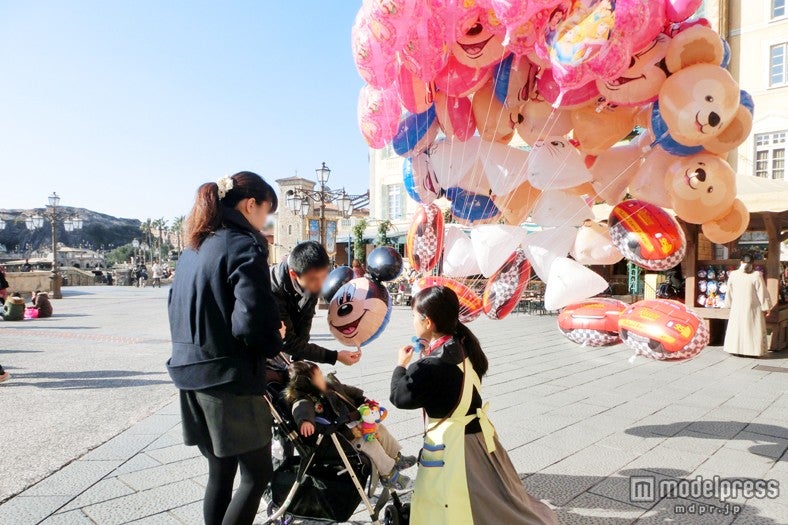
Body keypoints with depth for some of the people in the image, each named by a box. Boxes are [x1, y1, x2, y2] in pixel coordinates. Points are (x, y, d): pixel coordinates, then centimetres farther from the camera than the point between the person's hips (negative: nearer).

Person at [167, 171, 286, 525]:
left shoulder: (194, 247, 12)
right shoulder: (244, 246, -15)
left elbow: (177, 308, 19)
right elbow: (252, 322, -24)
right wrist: (275, 342, -5)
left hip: (190, 372, 9)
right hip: (230, 378, -8)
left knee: (220, 471, 18)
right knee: (256, 474, 5)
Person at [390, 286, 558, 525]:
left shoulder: (431, 365, -24)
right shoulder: (464, 344, 0)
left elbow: (400, 396, -16)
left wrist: (401, 365, 2)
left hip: (450, 444, -8)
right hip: (477, 432, 8)